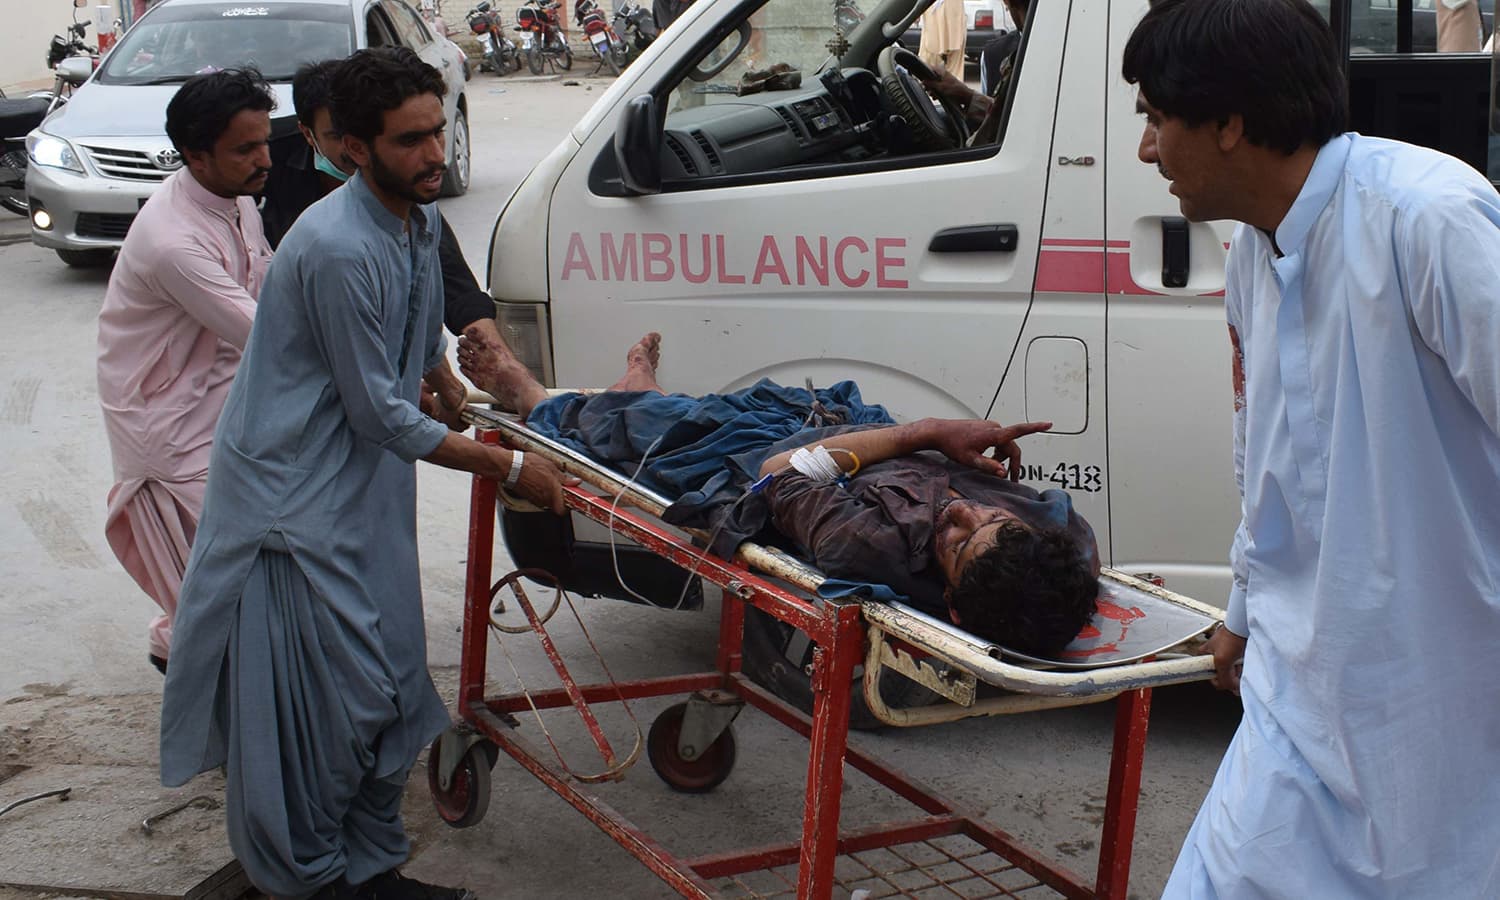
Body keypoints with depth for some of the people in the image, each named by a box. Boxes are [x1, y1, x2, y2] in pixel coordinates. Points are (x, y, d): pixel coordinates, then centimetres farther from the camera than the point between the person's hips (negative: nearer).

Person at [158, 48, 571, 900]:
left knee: (392, 693, 11)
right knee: (328, 703, -4)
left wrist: (463, 405, 26)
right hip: (297, 497, -9)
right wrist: (508, 467, -15)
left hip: (367, 489, 9)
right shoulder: (339, 250, -25)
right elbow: (380, 415, -21)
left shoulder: (419, 218, 4)